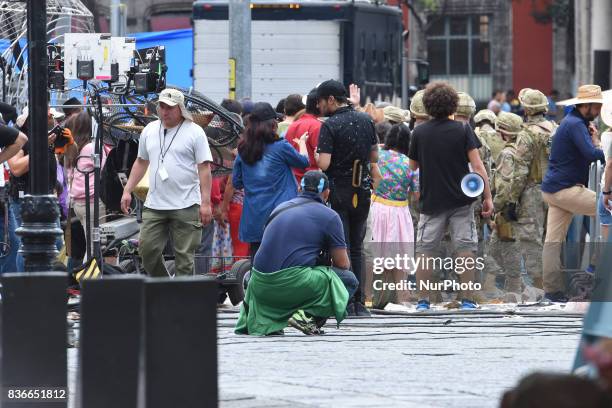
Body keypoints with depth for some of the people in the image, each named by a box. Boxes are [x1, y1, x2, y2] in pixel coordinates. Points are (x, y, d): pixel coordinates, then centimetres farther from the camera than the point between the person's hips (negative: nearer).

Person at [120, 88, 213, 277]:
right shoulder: (149, 130, 11)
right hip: (154, 205, 5)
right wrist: (127, 191, 15)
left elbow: (204, 168, -7)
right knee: (147, 249, 0)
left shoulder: (195, 132, -4)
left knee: (184, 256, -1)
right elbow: (141, 162, 21)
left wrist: (206, 203, -13)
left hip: (186, 206, -5)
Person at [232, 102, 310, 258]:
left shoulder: (243, 150, 4)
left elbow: (236, 183, 11)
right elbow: (303, 162, 10)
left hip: (253, 220, 4)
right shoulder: (281, 147, -8)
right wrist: (302, 143, 28)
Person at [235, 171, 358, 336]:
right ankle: (308, 315, -9)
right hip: (294, 284, -6)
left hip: (261, 285, 6)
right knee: (349, 280, 12)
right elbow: (342, 264, 7)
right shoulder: (329, 216, 4)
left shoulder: (280, 208, 21)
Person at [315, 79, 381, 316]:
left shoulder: (330, 126, -14)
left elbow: (323, 164, -20)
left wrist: (316, 155, 0)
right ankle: (359, 302, 11)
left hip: (338, 192, -5)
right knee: (357, 248, 13)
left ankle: (346, 303, -4)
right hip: (362, 191, 5)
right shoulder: (365, 121, 5)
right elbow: (374, 157, 12)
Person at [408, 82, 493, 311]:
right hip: (461, 201, -1)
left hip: (431, 200, 1)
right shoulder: (462, 131, -5)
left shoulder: (419, 133, -1)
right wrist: (488, 197, -7)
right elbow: (477, 166, -10)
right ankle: (467, 301, 2)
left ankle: (423, 300, 5)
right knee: (465, 249, 4)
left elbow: (413, 166, 10)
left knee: (425, 250, 7)